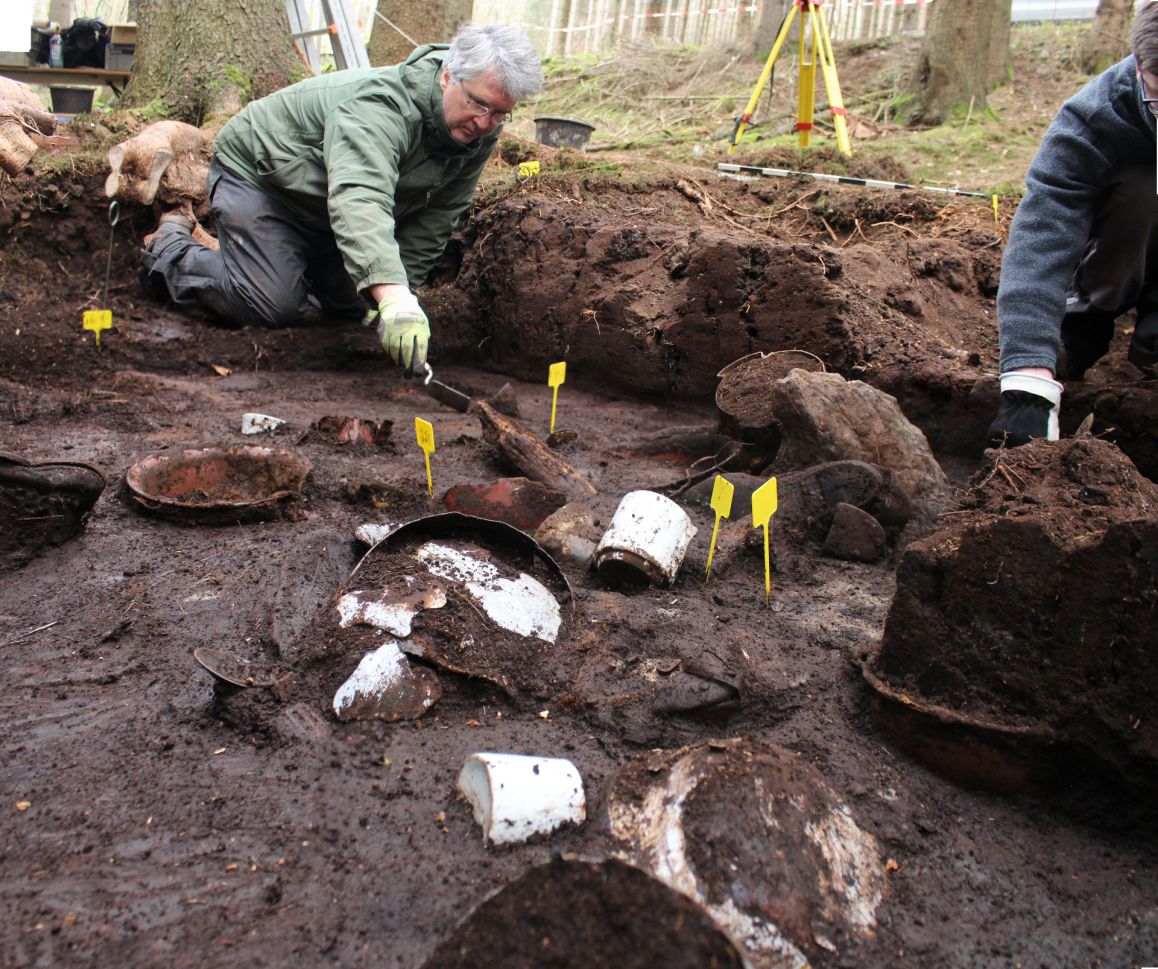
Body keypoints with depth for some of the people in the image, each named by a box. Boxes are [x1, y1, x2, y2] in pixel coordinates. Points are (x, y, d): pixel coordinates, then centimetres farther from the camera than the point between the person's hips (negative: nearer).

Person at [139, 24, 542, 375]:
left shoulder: (480, 133, -13)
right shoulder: (381, 105, -38)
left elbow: (431, 223, -9)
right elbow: (360, 200, -54)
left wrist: (400, 293, -15)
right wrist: (395, 299, -67)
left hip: (324, 209, 8)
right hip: (257, 169, -7)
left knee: (351, 303, 10)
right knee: (274, 306, -18)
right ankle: (169, 247, 8)